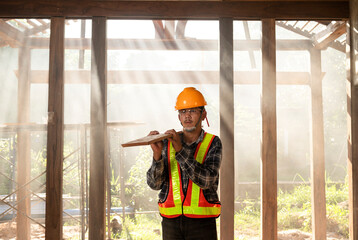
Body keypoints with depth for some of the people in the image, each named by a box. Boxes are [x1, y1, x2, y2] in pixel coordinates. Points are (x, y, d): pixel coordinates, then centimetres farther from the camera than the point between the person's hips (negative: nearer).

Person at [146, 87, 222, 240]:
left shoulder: (213, 143, 0)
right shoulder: (167, 143, 6)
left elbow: (206, 180, -16)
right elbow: (155, 183, -1)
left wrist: (180, 150, -21)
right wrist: (157, 154, -18)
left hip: (201, 222, -2)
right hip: (171, 222, 2)